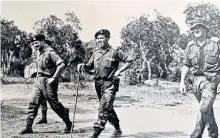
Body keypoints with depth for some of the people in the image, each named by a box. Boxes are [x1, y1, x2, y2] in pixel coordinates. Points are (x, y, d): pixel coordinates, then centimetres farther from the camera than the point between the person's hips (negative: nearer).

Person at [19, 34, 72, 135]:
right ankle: (28, 128, 9)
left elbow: (61, 64, -24)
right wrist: (37, 78, 17)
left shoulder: (50, 52, -14)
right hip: (39, 82, 9)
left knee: (55, 105, 0)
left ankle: (68, 124, 16)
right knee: (33, 103, 4)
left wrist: (54, 78, -23)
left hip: (48, 82, -8)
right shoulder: (41, 53, 13)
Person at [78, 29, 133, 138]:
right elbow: (89, 67, 10)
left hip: (110, 84, -6)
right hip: (98, 83, 6)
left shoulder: (115, 52, -6)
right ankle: (118, 129, 34)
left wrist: (119, 71, -8)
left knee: (103, 109, -15)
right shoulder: (96, 52, 9)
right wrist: (83, 66, -12)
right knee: (108, 108, 17)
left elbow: (130, 61, -1)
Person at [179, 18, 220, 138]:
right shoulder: (190, 46, 6)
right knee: (208, 109, 17)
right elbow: (186, 65, 11)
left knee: (204, 108, -17)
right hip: (196, 80, 4)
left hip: (210, 80, -4)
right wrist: (182, 82, 4)